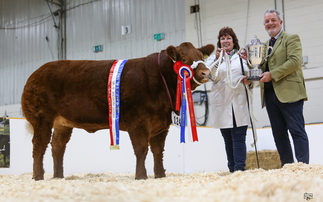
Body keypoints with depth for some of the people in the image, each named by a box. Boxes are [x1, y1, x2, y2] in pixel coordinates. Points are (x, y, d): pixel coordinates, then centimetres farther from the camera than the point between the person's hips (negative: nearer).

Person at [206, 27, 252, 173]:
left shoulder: (242, 56, 15)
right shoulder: (213, 57, 14)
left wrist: (248, 80, -4)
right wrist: (217, 59, -13)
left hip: (239, 102, -1)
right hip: (221, 104, 1)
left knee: (239, 137, -9)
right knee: (227, 138, 5)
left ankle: (240, 168, -8)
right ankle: (232, 169, 12)